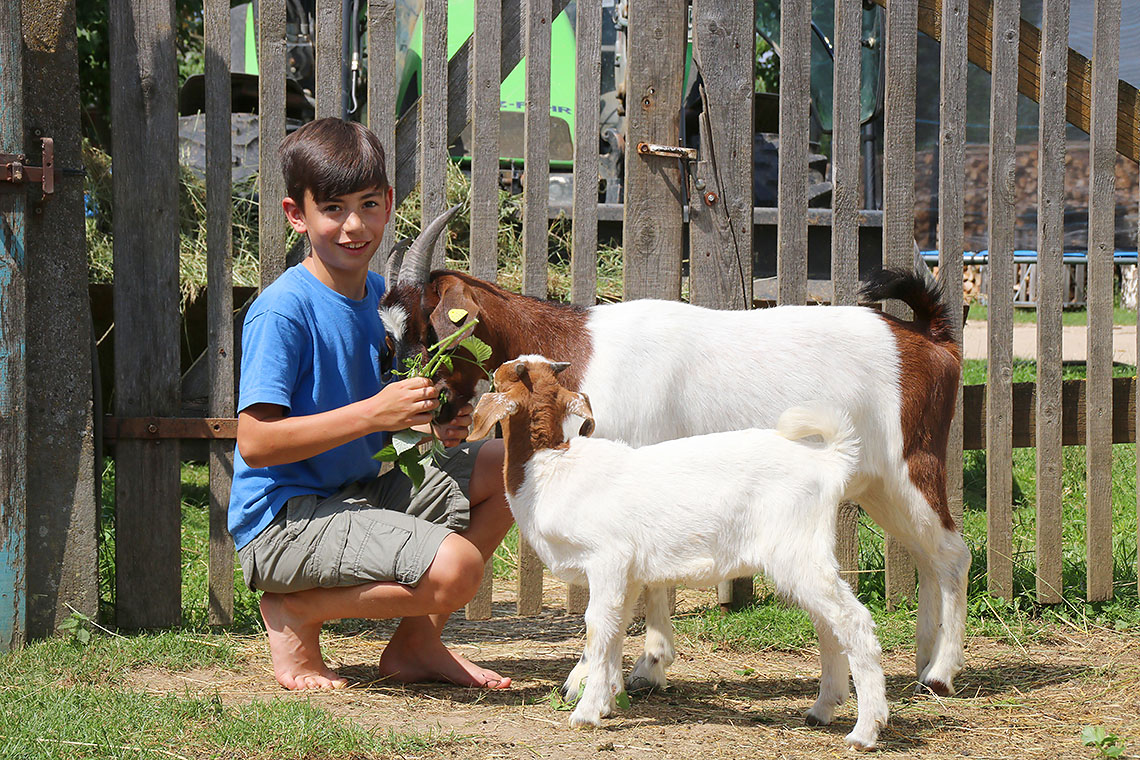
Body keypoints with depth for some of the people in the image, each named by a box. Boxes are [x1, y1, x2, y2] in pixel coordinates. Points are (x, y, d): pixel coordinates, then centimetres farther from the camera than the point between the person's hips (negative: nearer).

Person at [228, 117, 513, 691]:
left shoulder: (378, 295, 10)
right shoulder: (282, 310, -17)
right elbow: (255, 442, -23)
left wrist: (429, 426, -1)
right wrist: (373, 413, -26)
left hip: (362, 493, 9)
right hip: (283, 520, -9)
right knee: (455, 569, -28)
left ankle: (415, 644, 10)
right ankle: (295, 613, -4)